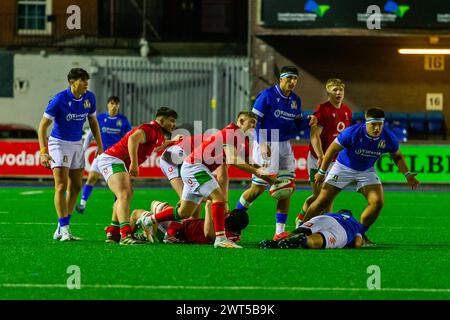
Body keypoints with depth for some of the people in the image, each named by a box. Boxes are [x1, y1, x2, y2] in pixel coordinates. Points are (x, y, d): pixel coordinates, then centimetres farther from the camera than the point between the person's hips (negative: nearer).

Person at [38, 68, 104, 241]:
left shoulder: (89, 98, -4)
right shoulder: (59, 100, -20)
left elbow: (93, 122, 12)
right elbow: (43, 125, -17)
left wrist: (100, 147, 8)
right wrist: (43, 152, -26)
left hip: (77, 144, 6)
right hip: (59, 143, -6)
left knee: (76, 187, 6)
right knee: (61, 186, -13)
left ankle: (61, 229, 15)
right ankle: (64, 230, -12)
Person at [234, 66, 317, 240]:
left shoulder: (295, 100, 9)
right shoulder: (267, 95, -10)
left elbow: (296, 124, 17)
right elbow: (254, 120, -11)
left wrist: (308, 122, -5)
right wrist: (262, 144, -19)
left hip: (284, 147, 6)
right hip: (266, 146, -6)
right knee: (258, 188, -4)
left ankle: (280, 231, 0)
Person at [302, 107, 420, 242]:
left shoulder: (389, 138, -19)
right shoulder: (352, 133, -30)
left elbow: (397, 156, 2)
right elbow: (332, 149, -16)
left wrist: (407, 175, -9)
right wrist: (321, 172, -10)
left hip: (367, 170, 3)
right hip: (344, 167, -3)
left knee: (378, 202, -14)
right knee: (322, 201, -6)